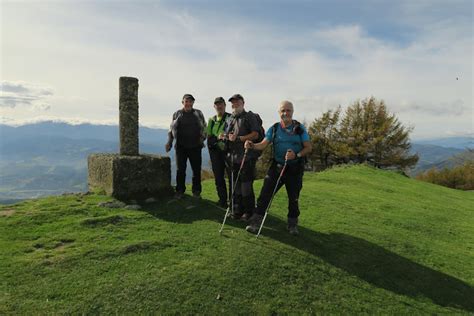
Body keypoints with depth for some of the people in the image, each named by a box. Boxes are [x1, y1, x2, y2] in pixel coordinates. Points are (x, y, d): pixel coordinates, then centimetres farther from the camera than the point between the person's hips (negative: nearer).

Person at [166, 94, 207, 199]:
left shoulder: (198, 113, 10)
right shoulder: (177, 114, 10)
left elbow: (204, 128, 12)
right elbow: (171, 129, 13)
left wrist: (202, 138, -3)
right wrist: (169, 142, 4)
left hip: (195, 147, 0)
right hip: (180, 146, 0)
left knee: (196, 169, 4)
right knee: (180, 170, 4)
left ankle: (196, 191, 16)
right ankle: (180, 191, 16)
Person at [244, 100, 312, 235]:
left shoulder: (300, 128, -1)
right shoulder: (274, 129, 3)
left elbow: (308, 148, -4)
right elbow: (263, 144, -7)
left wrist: (297, 155, -22)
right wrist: (252, 145, -28)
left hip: (295, 169, -1)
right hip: (277, 167, 1)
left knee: (293, 198, 10)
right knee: (265, 195, -6)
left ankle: (293, 225, 28)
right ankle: (256, 223, 2)